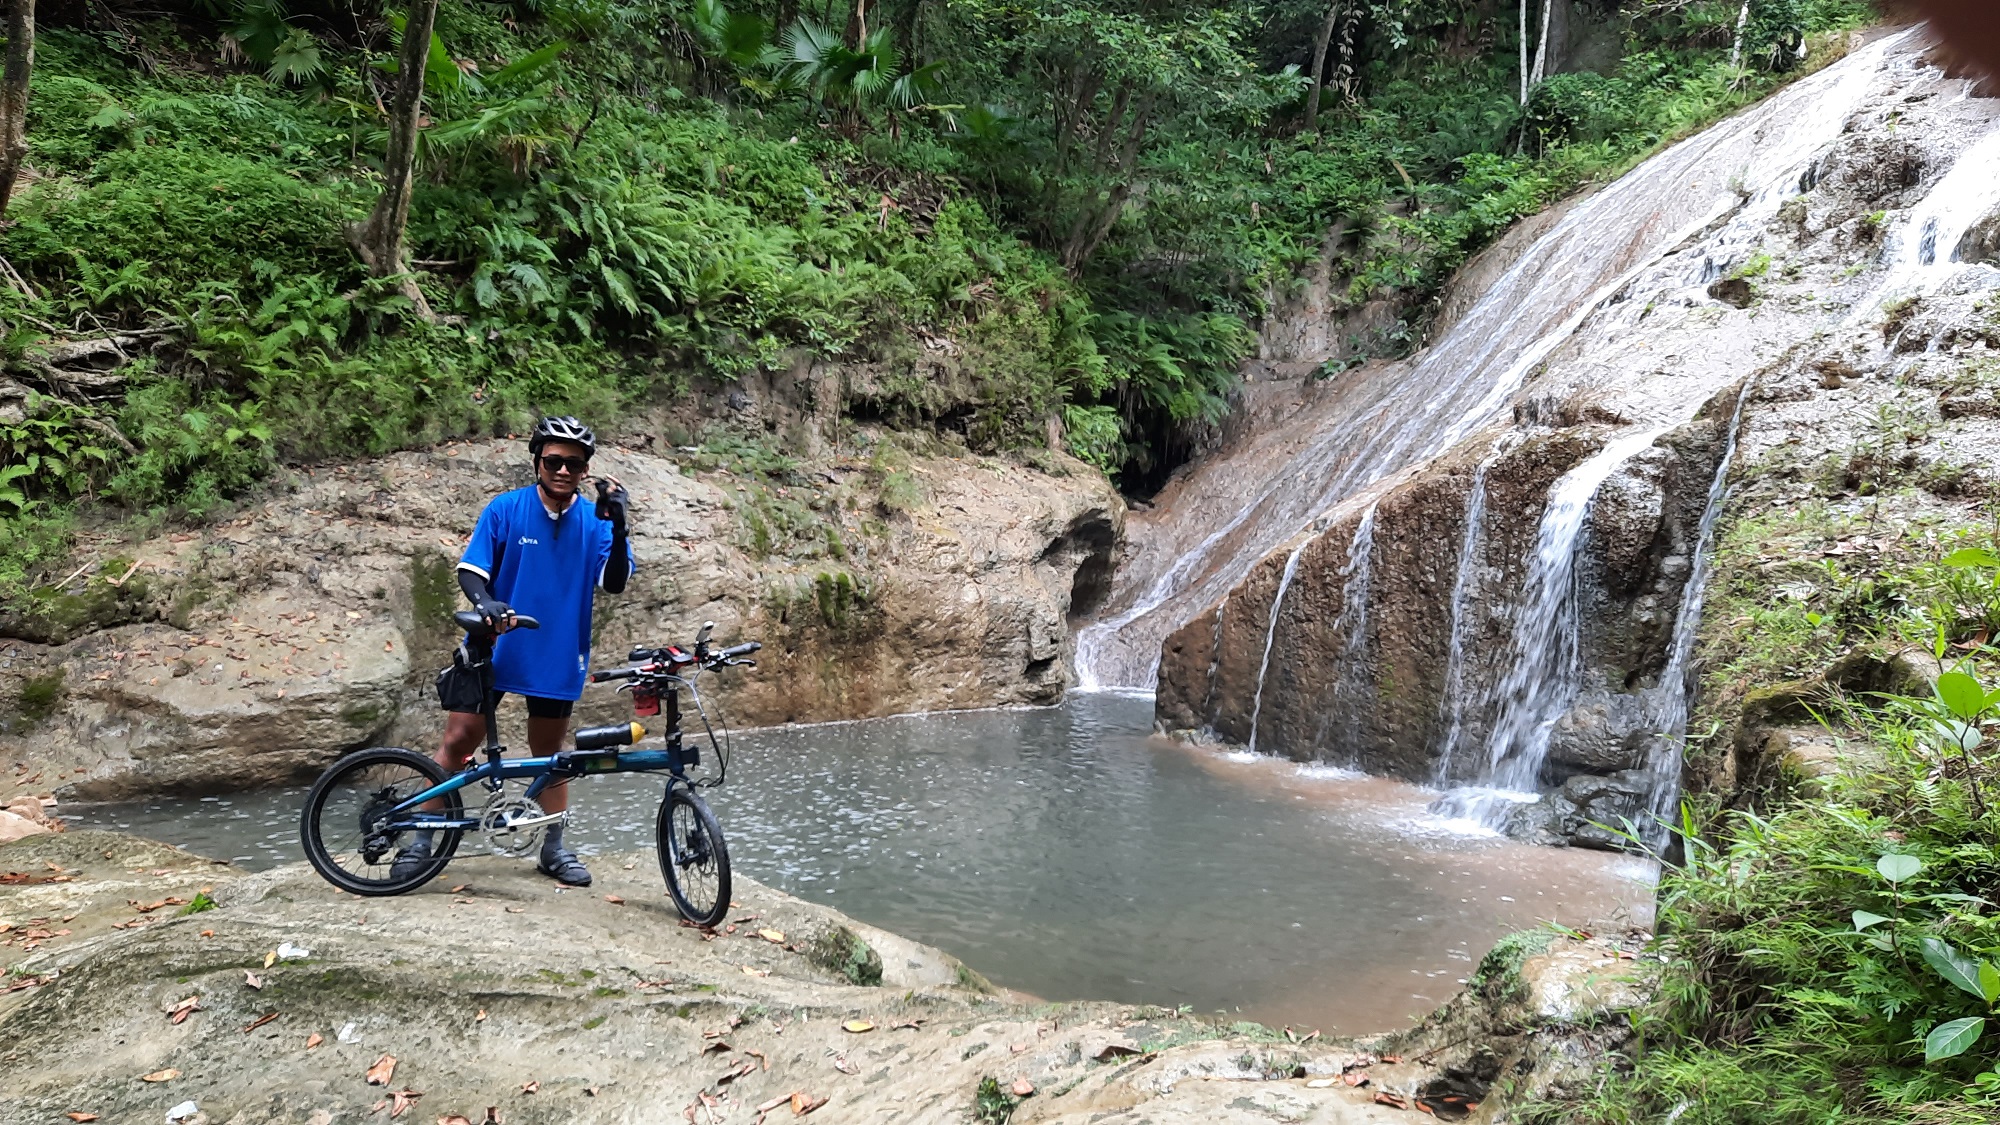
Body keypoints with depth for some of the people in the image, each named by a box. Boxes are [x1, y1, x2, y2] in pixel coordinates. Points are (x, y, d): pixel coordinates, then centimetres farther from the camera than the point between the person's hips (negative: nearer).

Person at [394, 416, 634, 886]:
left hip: (556, 658, 2)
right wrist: (485, 602, -30)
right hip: (494, 649, -1)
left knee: (549, 755, 14)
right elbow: (469, 570, -8)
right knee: (458, 742, 1)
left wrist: (618, 527, -28)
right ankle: (422, 839, 16)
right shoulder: (506, 509, -7)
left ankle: (554, 848, 26)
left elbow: (615, 582, -14)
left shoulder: (595, 522, -3)